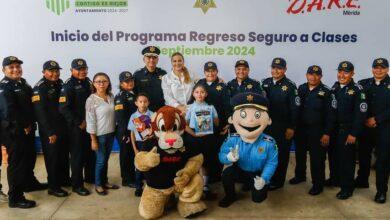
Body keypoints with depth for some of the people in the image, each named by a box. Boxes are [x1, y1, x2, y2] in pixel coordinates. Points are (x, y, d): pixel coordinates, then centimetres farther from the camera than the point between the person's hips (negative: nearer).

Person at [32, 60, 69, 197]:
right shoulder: (40, 88, -12)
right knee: (52, 157, 1)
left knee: (63, 155, 16)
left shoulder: (60, 84, 9)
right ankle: (53, 187, 13)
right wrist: (50, 132, -18)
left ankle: (64, 178, 33)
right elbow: (40, 112, -17)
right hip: (49, 130, -6)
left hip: (63, 127, 7)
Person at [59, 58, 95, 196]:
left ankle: (90, 177, 35)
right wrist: (79, 123, -15)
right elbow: (64, 108, -16)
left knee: (91, 152, 17)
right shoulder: (68, 86, -10)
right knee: (77, 155, 1)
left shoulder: (89, 83, 10)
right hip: (76, 126, -6)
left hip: (90, 124, 7)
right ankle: (77, 185, 12)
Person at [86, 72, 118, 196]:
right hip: (99, 135, -5)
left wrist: (115, 131, 7)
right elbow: (90, 121, -12)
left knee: (106, 159, 15)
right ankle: (98, 184, 23)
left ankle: (105, 181, 31)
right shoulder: (91, 100, -12)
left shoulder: (111, 97, 3)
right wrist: (93, 139, -13)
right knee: (101, 160, 5)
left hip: (110, 133, 5)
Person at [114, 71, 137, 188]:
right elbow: (120, 117, -18)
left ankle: (133, 177, 29)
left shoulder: (134, 94, 12)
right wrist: (125, 134, -20)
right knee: (126, 155, 5)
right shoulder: (120, 96, -11)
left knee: (134, 154, 14)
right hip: (125, 131, -7)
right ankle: (127, 180, 17)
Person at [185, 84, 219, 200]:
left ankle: (205, 187, 25)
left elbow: (216, 123, 13)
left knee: (206, 163, 12)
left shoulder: (210, 107, 3)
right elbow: (185, 124, -9)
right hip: (194, 138, -2)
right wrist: (194, 134, -13)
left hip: (208, 138, 2)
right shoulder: (190, 107, -4)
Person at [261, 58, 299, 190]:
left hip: (283, 127, -4)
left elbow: (295, 108, -10)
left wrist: (291, 128, -13)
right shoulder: (265, 83, 6)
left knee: (281, 154, 7)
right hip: (267, 124, 4)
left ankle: (278, 181, 21)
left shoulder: (290, 86, -8)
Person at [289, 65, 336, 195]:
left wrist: (327, 133, -11)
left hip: (317, 131, -4)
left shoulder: (326, 92, -7)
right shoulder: (301, 89, 3)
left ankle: (318, 184, 16)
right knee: (299, 154, 18)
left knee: (317, 158, 2)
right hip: (301, 129, 4)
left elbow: (330, 115, -8)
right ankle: (300, 176, 39)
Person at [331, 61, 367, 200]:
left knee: (346, 159, 3)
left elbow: (360, 113, -14)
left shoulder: (357, 90, -10)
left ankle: (347, 188, 16)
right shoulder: (335, 87, 7)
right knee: (334, 156, 15)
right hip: (334, 129, 5)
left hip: (347, 131, -5)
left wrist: (353, 134, -16)